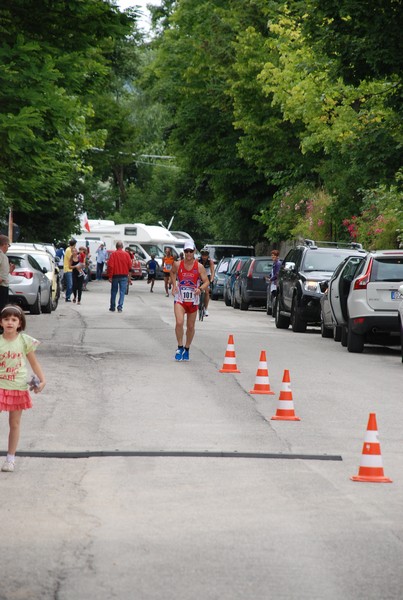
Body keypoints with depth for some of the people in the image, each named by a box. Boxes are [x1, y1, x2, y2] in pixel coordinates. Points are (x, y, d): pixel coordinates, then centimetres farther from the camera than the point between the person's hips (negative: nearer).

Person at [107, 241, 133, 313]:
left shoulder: (113, 254, -6)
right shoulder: (126, 254, -2)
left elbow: (110, 266, -10)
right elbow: (130, 265, -1)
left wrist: (110, 276, -6)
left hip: (115, 275, 0)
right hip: (124, 276, 0)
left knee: (113, 292, 11)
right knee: (122, 292, 3)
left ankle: (112, 307, 18)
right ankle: (120, 307, -7)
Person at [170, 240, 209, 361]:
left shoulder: (199, 267, -6)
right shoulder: (177, 265, -4)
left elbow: (206, 282, -3)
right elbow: (172, 272, 19)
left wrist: (200, 288, -23)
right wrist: (174, 285, 7)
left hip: (193, 300, 1)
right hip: (180, 299, -1)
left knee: (190, 326, 10)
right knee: (179, 322, -21)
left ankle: (187, 349, 29)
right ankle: (180, 347, -5)